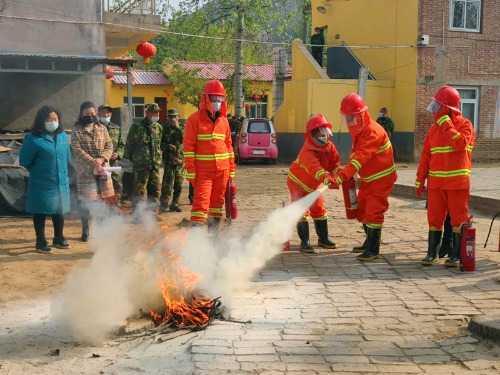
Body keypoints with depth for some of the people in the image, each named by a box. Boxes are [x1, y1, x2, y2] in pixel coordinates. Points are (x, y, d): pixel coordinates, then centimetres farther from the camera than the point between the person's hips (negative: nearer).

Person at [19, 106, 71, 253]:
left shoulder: (63, 136, 4)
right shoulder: (33, 139, -13)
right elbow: (24, 161, -6)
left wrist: (65, 175, 11)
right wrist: (38, 172, 2)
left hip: (61, 183, 5)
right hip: (42, 185, -5)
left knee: (59, 212, 15)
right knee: (40, 213, 6)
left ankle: (58, 239, 31)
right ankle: (41, 242, 19)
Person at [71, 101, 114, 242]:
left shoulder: (102, 128, 10)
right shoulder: (77, 130, 0)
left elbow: (109, 146, 6)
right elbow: (77, 150, -10)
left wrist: (102, 158, -13)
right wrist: (92, 161, -19)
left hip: (102, 169, 3)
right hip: (85, 171, -3)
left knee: (103, 199, 5)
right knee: (85, 201, 0)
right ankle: (85, 230, 11)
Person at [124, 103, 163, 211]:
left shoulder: (159, 127, 12)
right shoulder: (137, 127, -1)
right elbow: (129, 144, 2)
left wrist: (160, 159, 14)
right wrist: (127, 159, 1)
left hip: (155, 164, 5)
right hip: (141, 164, -5)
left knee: (155, 190, 8)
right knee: (140, 190, -4)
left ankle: (153, 212, 18)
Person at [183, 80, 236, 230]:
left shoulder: (223, 120, 11)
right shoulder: (195, 119, -5)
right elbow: (188, 146, -8)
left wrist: (231, 169, 12)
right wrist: (190, 171, -13)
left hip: (222, 169, 5)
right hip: (203, 170, -5)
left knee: (218, 201, 12)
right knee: (201, 202, -12)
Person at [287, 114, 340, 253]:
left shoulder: (330, 147, -12)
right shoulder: (308, 151, -36)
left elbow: (335, 164, -12)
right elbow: (315, 168, -52)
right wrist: (327, 179, -68)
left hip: (313, 185, 7)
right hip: (298, 183, -7)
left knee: (319, 210, 11)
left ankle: (323, 239, 25)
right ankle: (304, 242, -5)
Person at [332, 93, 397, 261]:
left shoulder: (373, 132, -26)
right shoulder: (358, 131, 5)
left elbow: (361, 157, -37)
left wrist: (343, 175, -45)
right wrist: (344, 171, -3)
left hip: (381, 178, -10)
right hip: (367, 179, 10)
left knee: (373, 213, -8)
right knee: (361, 211, 16)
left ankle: (373, 250, 0)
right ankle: (369, 242, 32)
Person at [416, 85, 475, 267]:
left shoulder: (464, 124, -3)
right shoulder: (434, 128, 11)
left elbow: (461, 144, -24)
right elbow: (426, 155, 12)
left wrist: (446, 123, -20)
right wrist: (420, 181, 10)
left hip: (458, 182, -4)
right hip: (436, 182, 5)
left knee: (458, 218, 2)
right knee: (434, 218, 6)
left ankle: (456, 255, 10)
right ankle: (432, 253, 16)